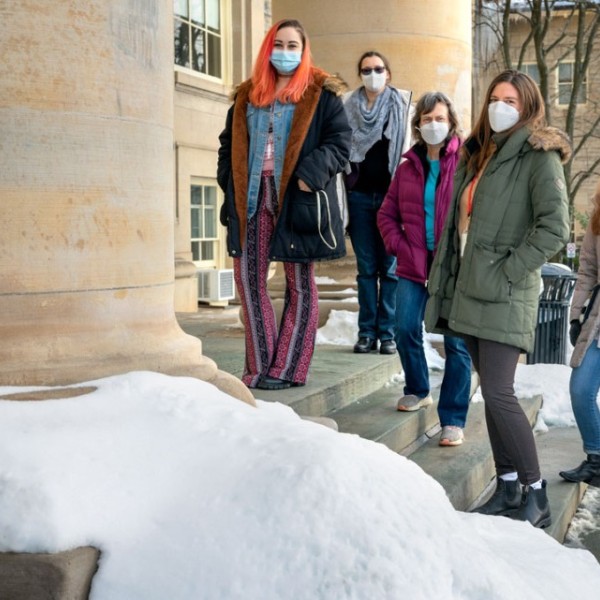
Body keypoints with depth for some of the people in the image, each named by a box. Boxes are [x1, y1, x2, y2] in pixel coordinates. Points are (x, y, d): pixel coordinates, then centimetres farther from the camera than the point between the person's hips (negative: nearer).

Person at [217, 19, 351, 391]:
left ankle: (287, 368, 8)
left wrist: (311, 174, -18)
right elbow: (230, 143, 20)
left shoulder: (321, 93, 2)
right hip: (253, 198, 5)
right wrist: (230, 180, 5)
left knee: (300, 283, 2)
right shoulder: (248, 95, 16)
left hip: (296, 199, -4)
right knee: (249, 279, 3)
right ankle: (260, 365, 13)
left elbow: (341, 141, -5)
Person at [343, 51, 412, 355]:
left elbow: (409, 153, 2)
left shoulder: (402, 105, 5)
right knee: (366, 267, 5)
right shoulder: (348, 106, 10)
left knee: (390, 267, 0)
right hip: (359, 194, 2)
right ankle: (367, 331, 10)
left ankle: (387, 333, 6)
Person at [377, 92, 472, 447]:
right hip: (414, 265, 4)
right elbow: (387, 214, 17)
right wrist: (398, 246, 3)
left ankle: (453, 420, 6)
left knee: (456, 341, -2)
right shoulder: (408, 167, 11)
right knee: (406, 329, -3)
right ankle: (418, 391, 25)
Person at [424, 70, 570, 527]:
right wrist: (446, 283, 14)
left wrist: (509, 272, -16)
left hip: (505, 297, -8)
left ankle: (536, 496, 0)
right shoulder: (480, 155, 18)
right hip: (471, 292, 8)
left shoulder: (539, 157, -6)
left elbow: (554, 228, -17)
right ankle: (508, 486, 19)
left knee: (498, 394, -12)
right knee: (492, 392, 10)